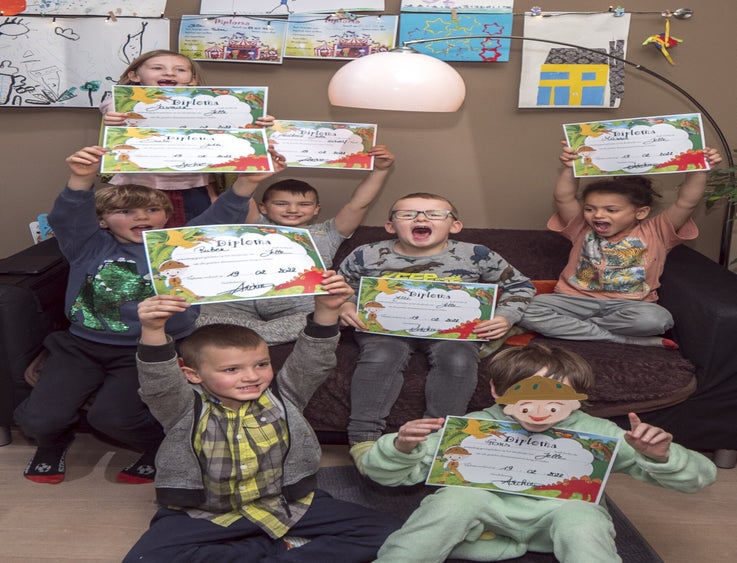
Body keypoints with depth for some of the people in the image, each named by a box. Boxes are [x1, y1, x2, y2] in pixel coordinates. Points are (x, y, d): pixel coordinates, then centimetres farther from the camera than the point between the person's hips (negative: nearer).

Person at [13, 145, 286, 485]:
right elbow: (69, 215, -16)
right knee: (38, 417, -10)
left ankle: (164, 450, 9)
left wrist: (247, 182, -30)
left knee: (112, 416, -24)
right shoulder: (90, 246, 2)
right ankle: (52, 442, 30)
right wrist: (82, 180, -39)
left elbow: (220, 217, -12)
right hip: (81, 346, 3)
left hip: (147, 352, -2)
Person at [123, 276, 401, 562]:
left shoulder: (280, 396, -3)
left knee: (381, 529, -9)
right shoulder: (187, 408, -10)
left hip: (288, 506, 1)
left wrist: (326, 310, -27)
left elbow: (312, 360, -12)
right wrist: (153, 331, -45)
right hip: (205, 515, -1)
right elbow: (158, 380, -26)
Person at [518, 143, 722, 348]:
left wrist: (699, 171, -19)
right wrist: (569, 168, -21)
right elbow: (563, 199, -7)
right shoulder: (584, 229, 7)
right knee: (527, 311, -28)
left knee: (656, 318, -37)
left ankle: (571, 327, -15)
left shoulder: (655, 233, 3)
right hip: (576, 300, 2)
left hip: (628, 304, -1)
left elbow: (686, 203, -7)